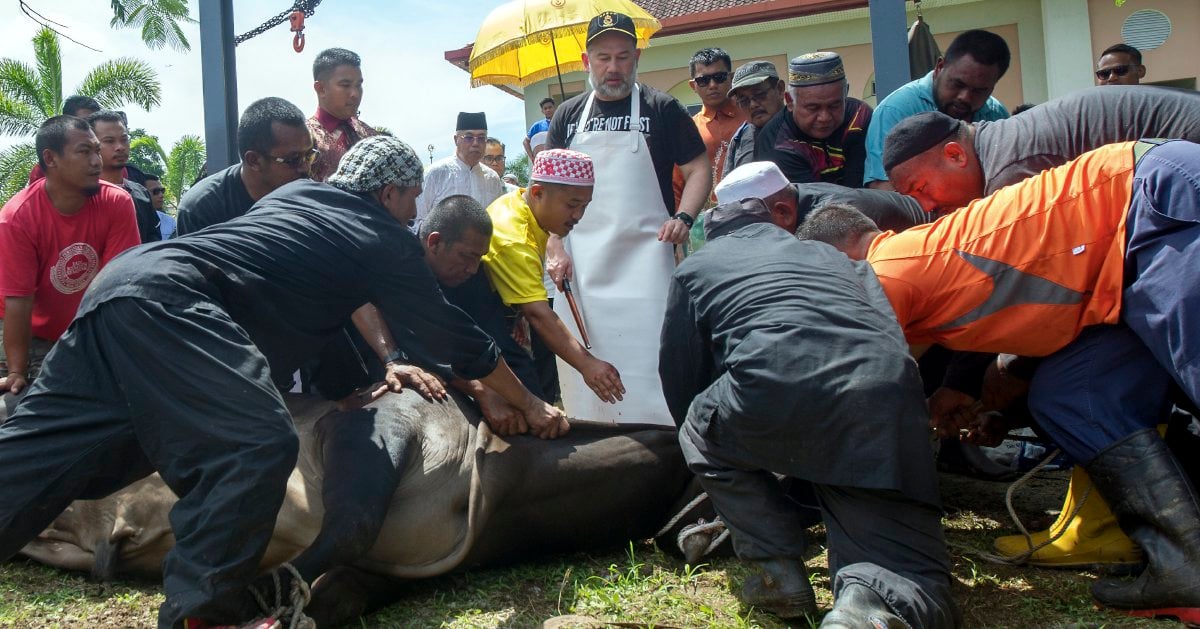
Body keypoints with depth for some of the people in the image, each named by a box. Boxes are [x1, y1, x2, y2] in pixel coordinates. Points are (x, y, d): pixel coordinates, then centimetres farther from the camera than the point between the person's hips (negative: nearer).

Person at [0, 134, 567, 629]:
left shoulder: (299, 192, 24)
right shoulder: (387, 240, 3)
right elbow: (456, 336, 9)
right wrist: (530, 406, 20)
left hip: (123, 279, 10)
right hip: (168, 300, -10)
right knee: (259, 444, -17)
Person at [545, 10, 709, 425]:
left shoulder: (661, 109, 5)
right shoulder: (568, 116, 14)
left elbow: (699, 170, 5)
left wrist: (683, 217, -12)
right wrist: (555, 247, 1)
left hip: (644, 261, -3)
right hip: (580, 266, 3)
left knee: (648, 367, -9)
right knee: (581, 370, 4)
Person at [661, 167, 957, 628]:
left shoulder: (695, 268, 28)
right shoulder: (828, 254, 37)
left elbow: (680, 377, 31)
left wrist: (699, 429, 52)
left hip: (772, 391, -3)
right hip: (885, 395, 3)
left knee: (701, 431, 30)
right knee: (918, 587, 14)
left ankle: (777, 567, 15)